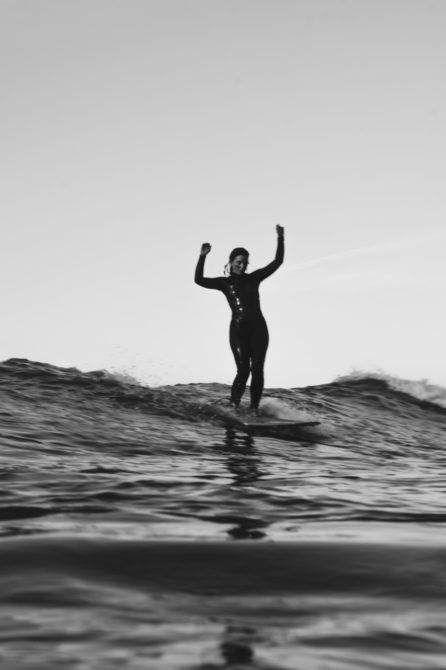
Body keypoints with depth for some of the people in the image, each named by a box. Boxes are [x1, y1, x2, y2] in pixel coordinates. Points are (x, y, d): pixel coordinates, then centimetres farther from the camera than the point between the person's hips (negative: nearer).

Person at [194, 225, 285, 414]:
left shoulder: (254, 278, 11)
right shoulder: (224, 282, 5)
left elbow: (277, 262, 9)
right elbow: (199, 280, -6)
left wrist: (280, 239, 1)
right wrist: (202, 257, -15)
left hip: (258, 327, 2)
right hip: (238, 328, -2)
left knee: (257, 369, -5)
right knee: (243, 369, -13)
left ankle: (254, 408, 2)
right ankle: (234, 404, 5)